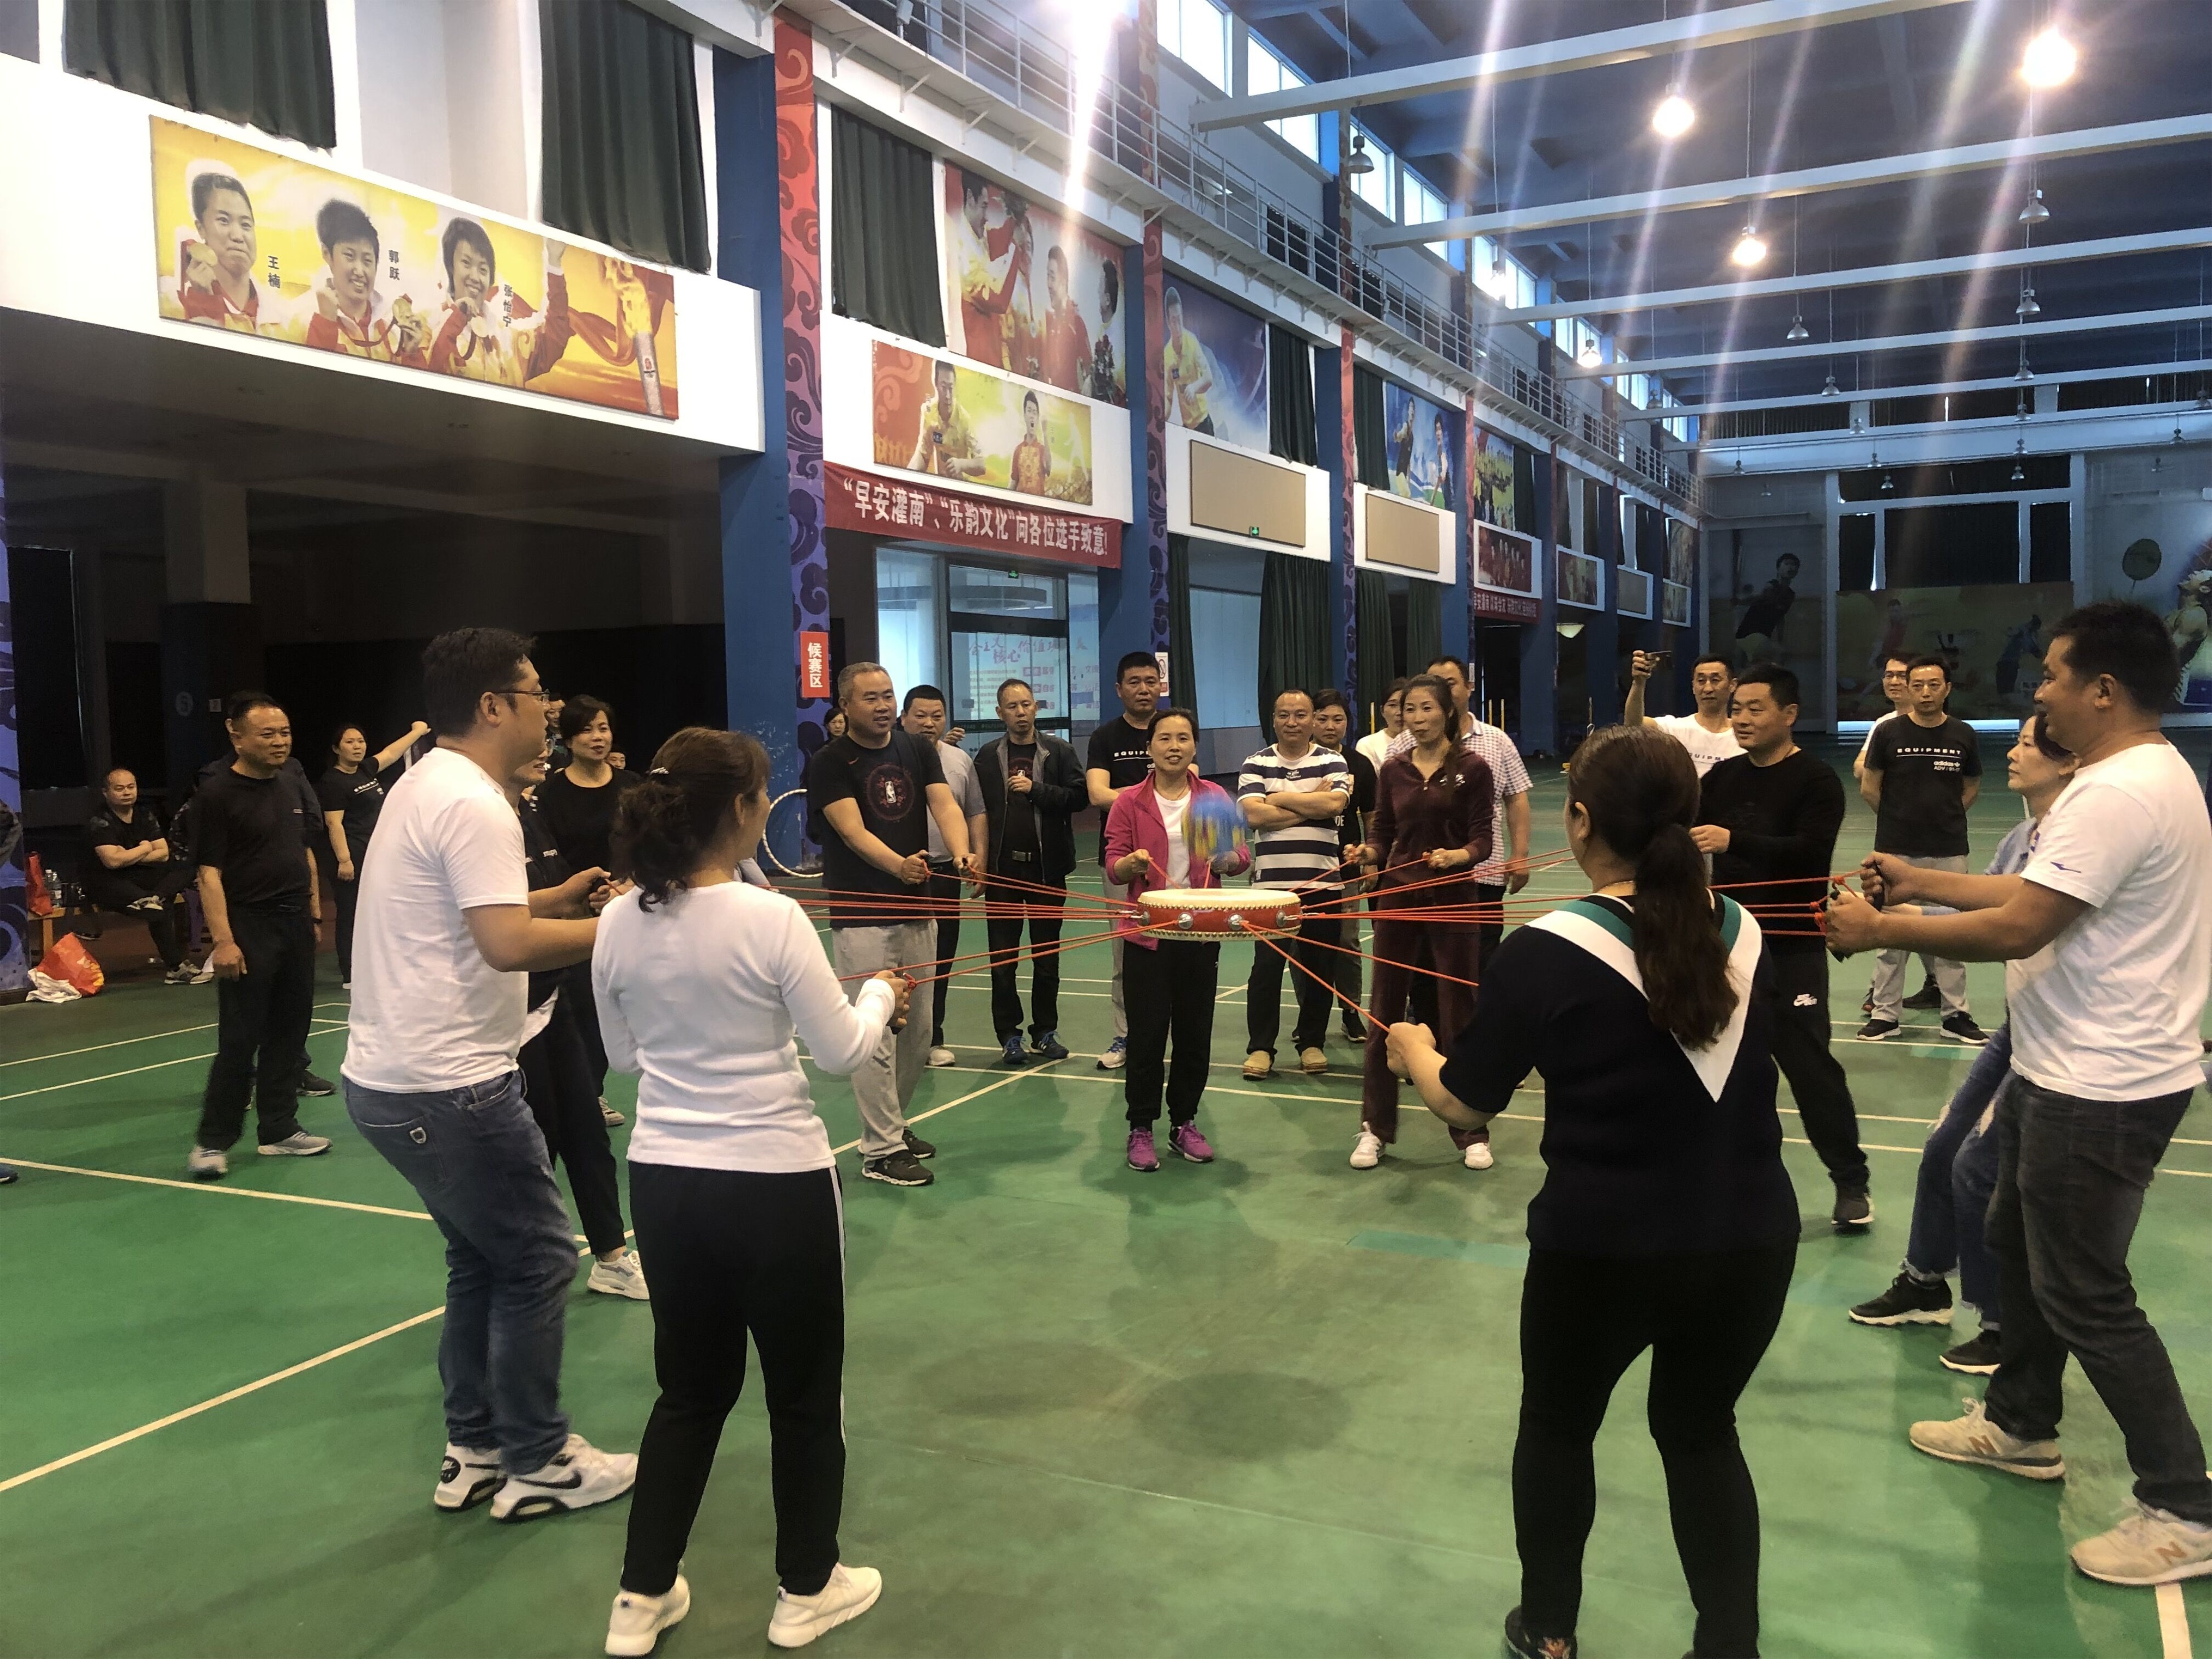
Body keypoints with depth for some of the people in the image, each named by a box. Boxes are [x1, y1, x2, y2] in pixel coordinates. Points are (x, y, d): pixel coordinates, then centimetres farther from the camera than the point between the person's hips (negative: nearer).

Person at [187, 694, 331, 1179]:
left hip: (296, 926, 7)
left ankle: (279, 1130, 20)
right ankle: (212, 1140, 8)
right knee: (239, 1039, -4)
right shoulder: (218, 794, -10)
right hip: (249, 928, -7)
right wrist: (222, 940, -20)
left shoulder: (291, 789, 11)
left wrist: (315, 910, 16)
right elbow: (209, 872, -14)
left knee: (289, 1032, 11)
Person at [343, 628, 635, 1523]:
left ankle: (474, 1451, 29)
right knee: (537, 1260, 2)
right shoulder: (474, 804, -19)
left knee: (483, 1259, 19)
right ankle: (536, 1465, 14)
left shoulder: (427, 785, 14)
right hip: (447, 1086, -10)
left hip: (395, 1077, 10)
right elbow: (508, 946, -27)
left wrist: (555, 898, 13)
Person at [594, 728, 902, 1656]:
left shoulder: (619, 925, -3)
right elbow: (840, 1053, -11)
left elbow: (625, 1056, 10)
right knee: (805, 1391, 16)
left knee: (691, 1388, 22)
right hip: (777, 1183, -5)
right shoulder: (771, 919, -19)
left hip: (664, 1180, 5)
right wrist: (879, 995, 7)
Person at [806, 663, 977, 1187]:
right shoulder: (830, 762, -8)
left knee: (917, 1030, 13)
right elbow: (852, 829, -19)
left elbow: (944, 804, -6)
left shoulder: (917, 750, 7)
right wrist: (899, 865, -38)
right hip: (861, 916, -5)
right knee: (875, 1036, -5)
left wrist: (960, 852, -27)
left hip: (916, 911, 6)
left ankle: (892, 1122, 31)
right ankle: (881, 1150, 4)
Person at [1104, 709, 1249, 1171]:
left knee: (1195, 1030, 9)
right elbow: (1114, 867, -3)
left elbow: (1241, 857, 3)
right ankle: (1141, 1129, 12)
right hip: (1148, 932, -2)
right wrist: (1131, 864, -25)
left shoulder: (1214, 797, 4)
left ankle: (1184, 1124, 23)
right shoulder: (1130, 801, -1)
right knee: (1147, 1033, 0)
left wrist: (1224, 857, -18)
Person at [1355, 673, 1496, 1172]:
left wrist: (1456, 856, -29)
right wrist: (1365, 851, -15)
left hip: (1453, 900, -3)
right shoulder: (1393, 770, 5)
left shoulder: (1472, 768, -5)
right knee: (1385, 1011, 5)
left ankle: (1472, 1133, 17)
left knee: (1459, 1012, 4)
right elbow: (1381, 834, 6)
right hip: (1398, 898, 3)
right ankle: (1375, 1127, 16)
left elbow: (1482, 840, -9)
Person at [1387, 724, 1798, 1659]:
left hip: (1603, 1249, -3)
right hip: (1751, 1237, 4)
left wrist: (1413, 1048, 13)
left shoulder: (1548, 952, -16)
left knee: (1558, 1425, 22)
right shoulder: (1741, 932, -1)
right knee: (1702, 1431, 24)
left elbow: (1462, 1103, -7)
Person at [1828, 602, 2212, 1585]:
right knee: (2018, 1243, 22)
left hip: (2101, 1089, -11)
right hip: (2069, 1069, 11)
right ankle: (2021, 1425, 39)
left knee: (2084, 1295, -1)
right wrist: (1920, 882, 13)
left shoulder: (2120, 795, -25)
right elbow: (2037, 894, 15)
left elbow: (2017, 929, -27)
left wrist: (1880, 931, -17)